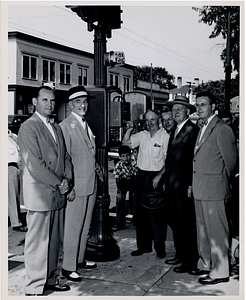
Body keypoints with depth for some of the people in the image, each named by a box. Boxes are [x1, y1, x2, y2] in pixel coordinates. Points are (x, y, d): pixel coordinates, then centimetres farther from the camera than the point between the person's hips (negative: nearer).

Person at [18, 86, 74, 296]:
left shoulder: (57, 128, 16)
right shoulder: (28, 128, -10)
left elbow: (65, 158, 17)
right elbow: (35, 165, -17)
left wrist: (67, 181, 0)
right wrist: (59, 184, -11)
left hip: (58, 194, 8)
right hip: (40, 195, -7)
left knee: (54, 241, 14)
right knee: (37, 243, 0)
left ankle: (51, 279, 27)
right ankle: (34, 288, 10)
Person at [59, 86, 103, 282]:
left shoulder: (86, 125, 15)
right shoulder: (65, 126, -12)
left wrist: (95, 166, 11)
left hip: (91, 183, 8)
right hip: (76, 184, -8)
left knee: (85, 225, 16)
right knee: (73, 227, -1)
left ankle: (79, 259, 29)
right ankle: (68, 267, 9)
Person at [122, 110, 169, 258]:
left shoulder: (165, 137, -7)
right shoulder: (142, 135, 10)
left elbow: (169, 160, -9)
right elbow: (126, 142, 12)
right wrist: (129, 129, -4)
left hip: (156, 177, -6)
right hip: (141, 176, 6)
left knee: (156, 213, -3)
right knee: (141, 211, 10)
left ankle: (160, 247, 9)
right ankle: (144, 245, 21)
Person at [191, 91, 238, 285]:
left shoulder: (222, 129, -12)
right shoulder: (203, 129, 16)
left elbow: (231, 160, -8)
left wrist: (222, 183, 3)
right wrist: (195, 185, 13)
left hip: (213, 189, -9)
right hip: (200, 189, 9)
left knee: (217, 230, -2)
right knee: (203, 229, 16)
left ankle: (220, 272, 7)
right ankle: (206, 264, 29)